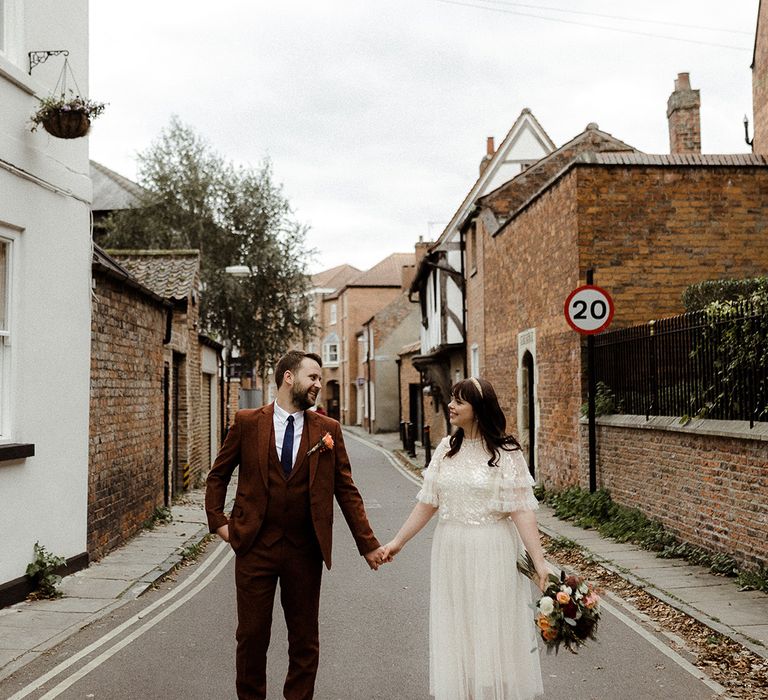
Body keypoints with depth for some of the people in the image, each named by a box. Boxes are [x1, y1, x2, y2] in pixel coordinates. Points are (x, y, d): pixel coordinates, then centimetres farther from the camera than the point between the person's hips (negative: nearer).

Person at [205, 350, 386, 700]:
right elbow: (218, 475, 9)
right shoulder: (247, 422, -1)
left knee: (305, 641, 11)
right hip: (255, 546, -1)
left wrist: (368, 544, -1)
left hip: (305, 551, 1)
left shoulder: (328, 430, 2)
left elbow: (346, 491, 3)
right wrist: (218, 521, 0)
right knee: (252, 636, 9)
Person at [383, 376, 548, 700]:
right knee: (454, 633, 12)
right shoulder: (446, 449, 5)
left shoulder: (506, 452, -8)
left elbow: (521, 511, -12)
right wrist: (397, 542, 8)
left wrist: (539, 561, -17)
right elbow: (427, 503, 8)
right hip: (451, 552, 5)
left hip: (491, 553, -4)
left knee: (492, 631, 5)